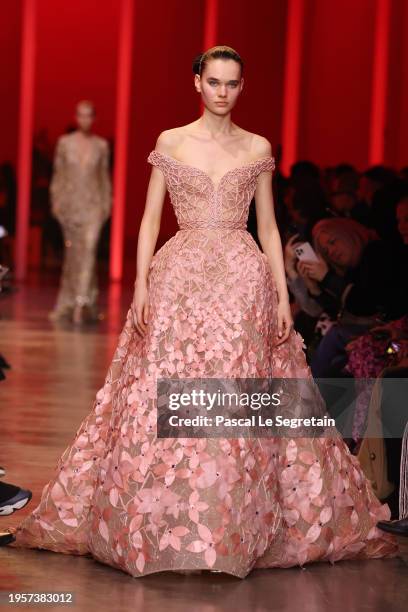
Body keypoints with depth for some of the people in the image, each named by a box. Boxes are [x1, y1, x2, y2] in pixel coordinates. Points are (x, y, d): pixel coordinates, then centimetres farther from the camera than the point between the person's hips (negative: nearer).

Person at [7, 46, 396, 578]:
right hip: (179, 276, 0)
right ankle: (161, 525, 5)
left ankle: (240, 529, 5)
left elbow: (269, 226, 10)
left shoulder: (258, 149, 10)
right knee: (164, 402, -5)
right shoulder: (170, 143, 8)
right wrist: (141, 283, -5)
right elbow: (151, 217, 6)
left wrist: (282, 296, 3)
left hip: (244, 281, 0)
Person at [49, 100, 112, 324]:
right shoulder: (65, 142, 5)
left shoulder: (101, 145, 6)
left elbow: (104, 176, 10)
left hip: (93, 204, -1)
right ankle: (66, 304, 17)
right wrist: (56, 201, 1)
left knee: (89, 248, -16)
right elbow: (58, 174, 7)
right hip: (70, 203, 1)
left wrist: (106, 203, 6)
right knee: (72, 253, 6)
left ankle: (82, 302, -21)